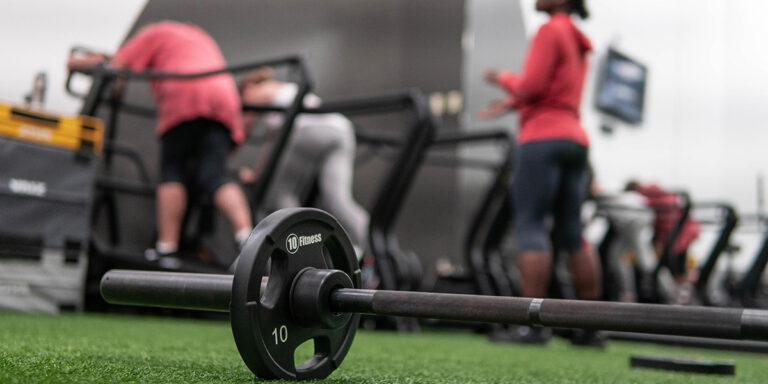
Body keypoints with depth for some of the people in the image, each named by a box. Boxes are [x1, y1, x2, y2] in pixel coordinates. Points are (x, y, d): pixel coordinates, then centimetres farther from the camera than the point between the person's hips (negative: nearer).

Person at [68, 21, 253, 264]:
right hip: (224, 99, 5)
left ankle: (167, 247, -7)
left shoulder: (155, 33, 21)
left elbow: (118, 65, 12)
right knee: (213, 177, -5)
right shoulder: (200, 36, 40)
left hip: (185, 100, -5)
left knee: (172, 172, 3)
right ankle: (246, 236, -27)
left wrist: (79, 62, 27)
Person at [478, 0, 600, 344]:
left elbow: (531, 86, -12)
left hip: (543, 138, -9)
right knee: (571, 232, 9)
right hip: (575, 139, 9)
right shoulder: (578, 41, 23)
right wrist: (511, 103, 20)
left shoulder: (550, 31, -4)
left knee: (530, 226, -9)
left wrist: (503, 79, 7)